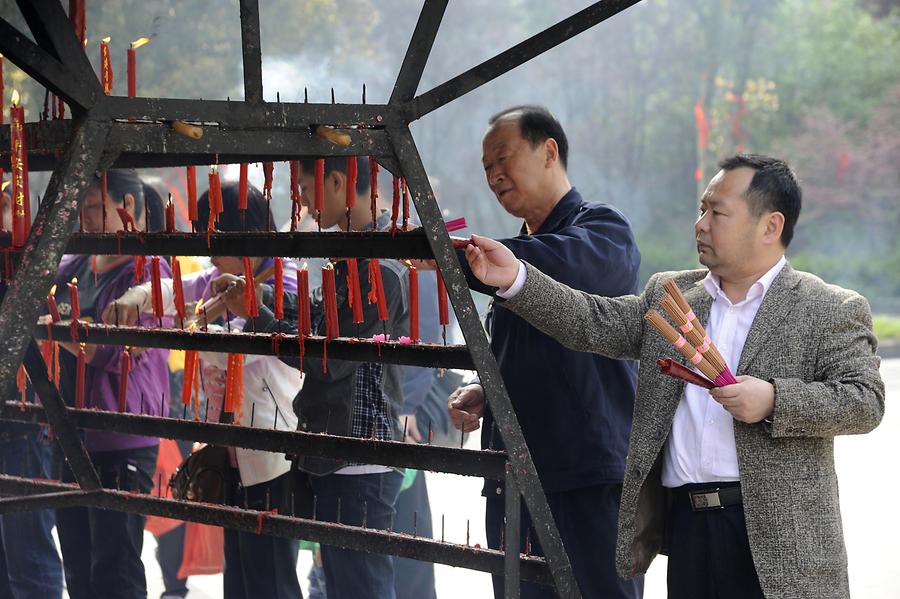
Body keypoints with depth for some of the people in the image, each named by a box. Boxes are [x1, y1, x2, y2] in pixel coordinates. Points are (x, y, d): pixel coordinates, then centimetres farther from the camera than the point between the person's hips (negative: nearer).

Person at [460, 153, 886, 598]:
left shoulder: (832, 311, 0)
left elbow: (865, 401, -8)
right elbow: (594, 323, 9)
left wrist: (773, 400, -21)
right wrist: (516, 279, -4)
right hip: (683, 525, 5)